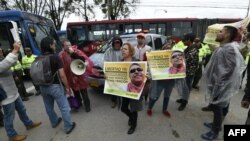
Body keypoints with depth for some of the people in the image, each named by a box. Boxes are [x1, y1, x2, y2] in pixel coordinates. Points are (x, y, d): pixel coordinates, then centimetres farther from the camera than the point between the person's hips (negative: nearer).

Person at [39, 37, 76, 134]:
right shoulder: (55, 58, -16)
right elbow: (62, 75, -20)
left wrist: (41, 84, 20)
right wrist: (67, 87, -9)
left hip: (43, 87, 7)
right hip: (55, 86, -6)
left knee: (49, 107, 22)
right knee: (64, 107, 7)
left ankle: (54, 122, 44)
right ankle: (68, 127, 18)